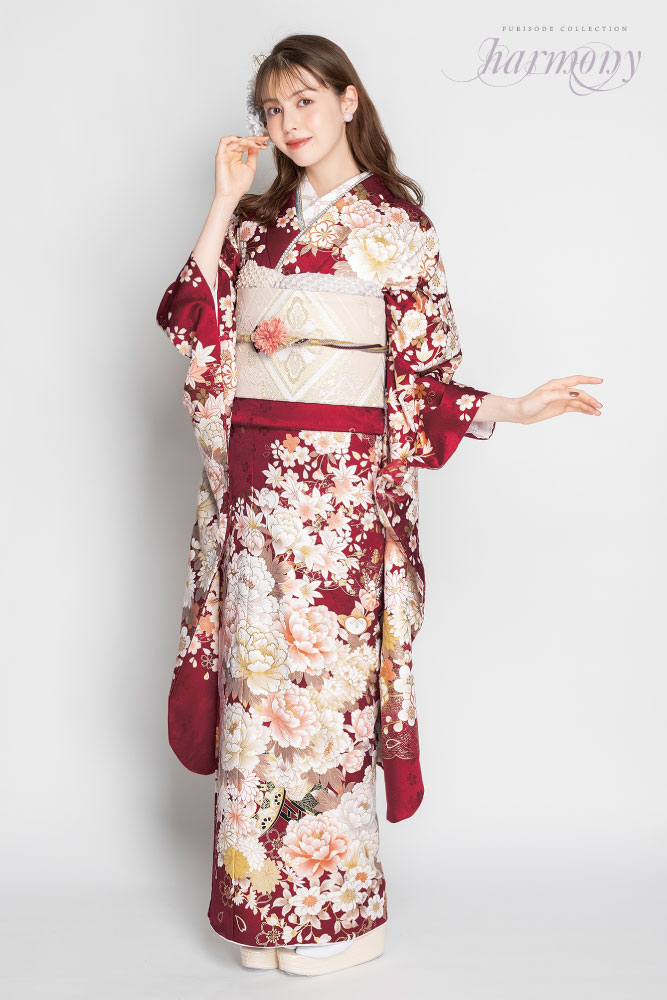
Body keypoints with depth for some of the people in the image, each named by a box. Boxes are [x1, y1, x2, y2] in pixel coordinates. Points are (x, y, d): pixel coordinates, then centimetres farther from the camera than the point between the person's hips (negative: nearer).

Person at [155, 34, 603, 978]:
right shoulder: (257, 219, 14)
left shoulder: (395, 222, 1)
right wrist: (223, 205, 1)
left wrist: (513, 407, -15)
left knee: (326, 676, -1)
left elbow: (422, 375, -1)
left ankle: (337, 912, 16)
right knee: (256, 677, 7)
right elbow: (197, 330, 3)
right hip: (255, 483, 5)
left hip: (339, 486, -4)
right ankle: (262, 899, 21)